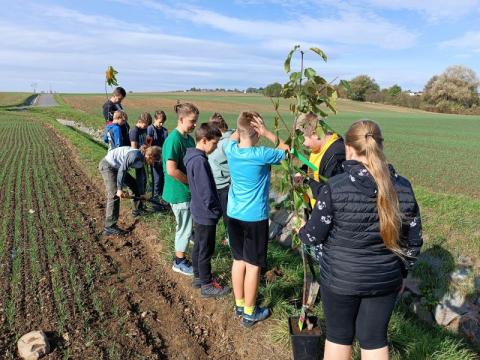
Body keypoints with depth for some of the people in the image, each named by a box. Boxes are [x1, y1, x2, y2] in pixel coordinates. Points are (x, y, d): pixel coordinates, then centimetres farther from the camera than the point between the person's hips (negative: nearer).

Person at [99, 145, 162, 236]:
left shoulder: (141, 160, 3)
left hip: (116, 167, 10)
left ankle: (137, 210, 33)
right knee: (115, 195, -17)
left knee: (135, 184, 15)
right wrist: (119, 189, -27)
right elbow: (122, 169, -28)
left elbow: (140, 178, 10)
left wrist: (140, 193, 12)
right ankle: (109, 227, -15)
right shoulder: (135, 155, -26)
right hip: (107, 166, -10)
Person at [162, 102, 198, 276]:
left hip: (189, 190, 8)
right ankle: (179, 262, 24)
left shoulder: (189, 138, 6)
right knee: (184, 227, 6)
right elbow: (171, 170, -25)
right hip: (180, 192, -8)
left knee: (186, 225, 20)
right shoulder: (174, 140, -21)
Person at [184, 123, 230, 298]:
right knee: (206, 250, 4)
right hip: (206, 214, -10)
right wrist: (216, 211, -14)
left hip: (199, 212, 10)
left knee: (199, 246, 20)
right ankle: (207, 285, 17)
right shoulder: (200, 161, -25)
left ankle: (199, 277, 35)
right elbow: (206, 192, -26)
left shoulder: (193, 157, 6)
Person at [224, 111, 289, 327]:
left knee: (239, 260, 17)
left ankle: (239, 305, 31)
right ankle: (249, 313, 19)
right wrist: (267, 133, -12)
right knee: (253, 265, 6)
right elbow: (287, 150, -4)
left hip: (234, 215, 6)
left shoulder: (231, 150, -4)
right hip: (255, 217, -6)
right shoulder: (261, 155, -19)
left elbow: (233, 137, 20)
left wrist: (243, 126, 1)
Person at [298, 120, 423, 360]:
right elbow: (413, 240, 3)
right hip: (385, 280, 3)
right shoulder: (403, 188, -6)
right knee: (375, 339, 20)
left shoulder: (335, 187, -19)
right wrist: (402, 273, 17)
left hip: (340, 278, -3)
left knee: (339, 336, 18)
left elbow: (314, 236, -11)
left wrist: (301, 231, 11)